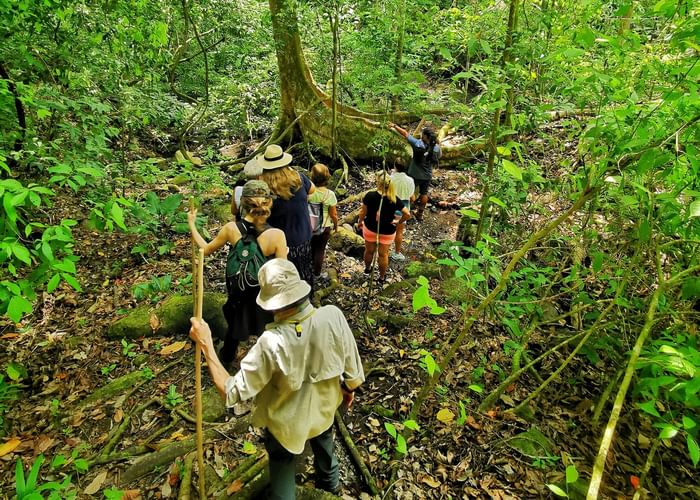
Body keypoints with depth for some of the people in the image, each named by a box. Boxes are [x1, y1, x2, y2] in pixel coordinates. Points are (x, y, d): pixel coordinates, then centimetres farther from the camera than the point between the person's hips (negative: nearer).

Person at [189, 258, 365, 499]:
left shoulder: (272, 343, -40)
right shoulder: (333, 316, -30)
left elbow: (232, 392, -28)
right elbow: (353, 369, -15)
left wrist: (206, 344, -23)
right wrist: (349, 388, 8)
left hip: (286, 422, -4)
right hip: (324, 408, 5)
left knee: (282, 475, 24)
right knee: (323, 440, 38)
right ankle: (330, 480, 67)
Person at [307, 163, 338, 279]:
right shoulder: (329, 194, -23)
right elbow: (333, 214, -16)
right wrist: (336, 225, 4)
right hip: (324, 227, -2)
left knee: (311, 247, 25)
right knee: (320, 249, 18)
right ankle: (316, 273, 33)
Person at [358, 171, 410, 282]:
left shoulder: (370, 196, -21)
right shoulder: (394, 199, -18)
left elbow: (363, 212, -11)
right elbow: (407, 214, -19)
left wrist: (360, 222, 8)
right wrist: (399, 222, -2)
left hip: (370, 229, 1)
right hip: (387, 232, 0)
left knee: (369, 250, 23)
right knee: (383, 254, 15)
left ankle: (367, 268, 49)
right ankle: (382, 276, 31)